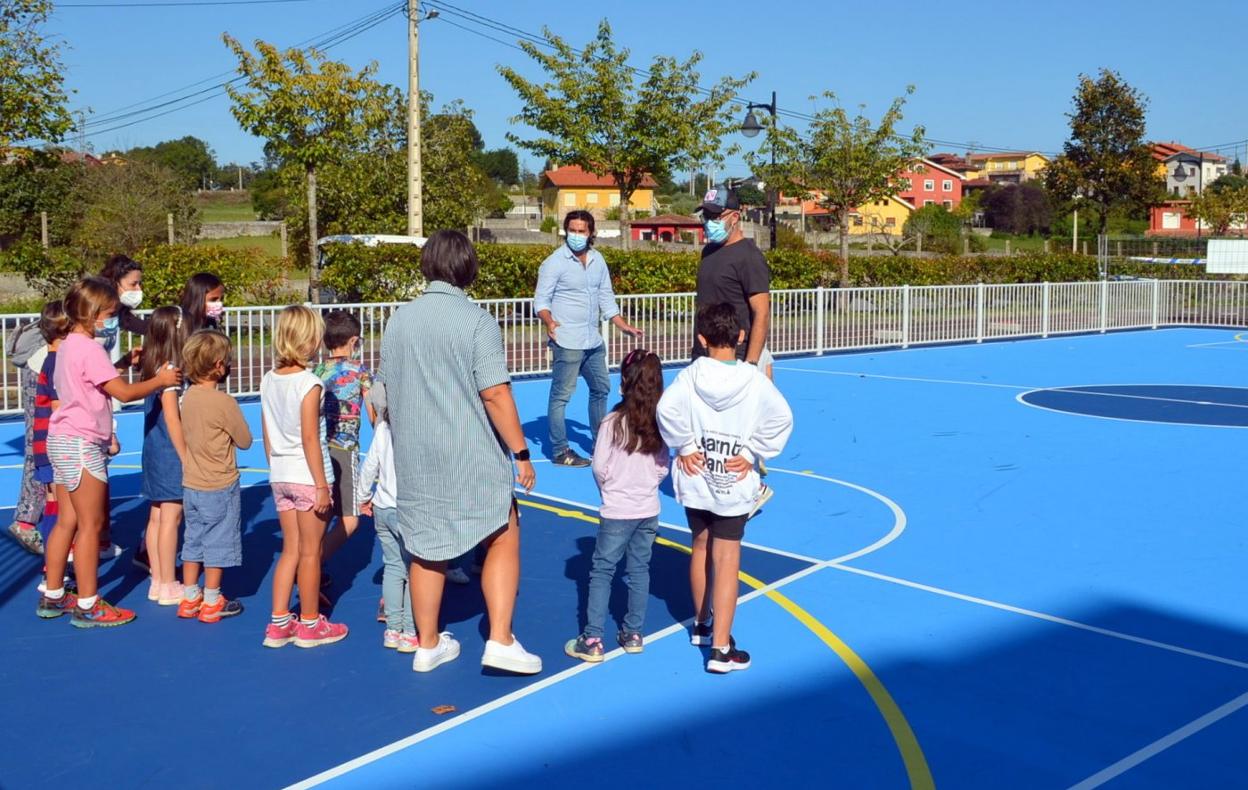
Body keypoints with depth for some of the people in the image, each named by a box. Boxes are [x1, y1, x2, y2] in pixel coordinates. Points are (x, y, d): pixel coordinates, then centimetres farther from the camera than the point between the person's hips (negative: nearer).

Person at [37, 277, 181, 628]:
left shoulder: (68, 345, 13)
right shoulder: (90, 349, -17)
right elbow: (124, 392, -21)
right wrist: (160, 379, -9)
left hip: (63, 441, 10)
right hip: (82, 445, -10)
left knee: (67, 521, 15)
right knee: (91, 523, -3)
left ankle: (53, 596, 22)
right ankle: (88, 606, 2)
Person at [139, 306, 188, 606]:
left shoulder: (153, 367, 9)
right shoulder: (170, 370, -16)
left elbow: (158, 413, 10)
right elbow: (172, 418, -18)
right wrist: (186, 457, -15)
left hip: (154, 450, 9)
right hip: (170, 453, -9)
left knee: (157, 517, 12)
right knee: (171, 517, -3)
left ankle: (158, 582, 19)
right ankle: (168, 586, 2)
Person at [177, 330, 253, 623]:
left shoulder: (188, 397, 1)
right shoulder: (224, 402, -20)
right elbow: (245, 441, -9)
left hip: (191, 484, 7)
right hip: (220, 487, -7)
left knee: (193, 540, 17)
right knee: (218, 543, 5)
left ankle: (190, 598, 26)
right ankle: (211, 603, 13)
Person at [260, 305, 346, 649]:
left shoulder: (268, 380, 5)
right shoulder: (309, 383, -16)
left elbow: (267, 434, 10)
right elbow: (309, 438, -18)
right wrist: (322, 485, -14)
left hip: (280, 476, 7)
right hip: (307, 476, -7)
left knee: (290, 550, 16)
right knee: (310, 553, 7)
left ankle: (279, 624, 18)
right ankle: (310, 624, 18)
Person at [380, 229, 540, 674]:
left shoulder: (399, 320, 6)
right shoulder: (476, 321, -12)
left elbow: (388, 390, 13)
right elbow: (495, 394, -17)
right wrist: (521, 452, -10)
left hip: (414, 460, 5)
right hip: (472, 459, -5)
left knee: (425, 550, 15)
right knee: (504, 538, 10)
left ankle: (428, 646, 26)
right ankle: (500, 642, 5)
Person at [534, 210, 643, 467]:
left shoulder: (597, 260, 8)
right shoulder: (554, 263, -10)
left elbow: (606, 298, 15)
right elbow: (541, 301, -11)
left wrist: (624, 326, 9)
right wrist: (549, 321, -30)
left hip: (594, 341, 8)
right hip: (567, 343, -7)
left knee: (601, 388, 19)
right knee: (561, 395, -2)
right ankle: (560, 451, 8)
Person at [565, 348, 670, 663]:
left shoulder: (613, 422, -16)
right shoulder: (661, 424, -4)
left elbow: (600, 468, -10)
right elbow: (664, 467, 4)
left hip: (617, 511, -4)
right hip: (649, 510, 4)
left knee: (602, 571, 4)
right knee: (639, 570, 14)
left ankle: (592, 640, 4)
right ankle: (633, 634, 22)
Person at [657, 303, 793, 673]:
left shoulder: (691, 375, -10)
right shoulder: (753, 379, -11)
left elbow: (667, 409, -24)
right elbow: (782, 418, -14)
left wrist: (684, 446, -10)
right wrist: (752, 452, -5)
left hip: (696, 479, 2)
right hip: (734, 483, -2)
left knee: (701, 549, 21)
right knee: (726, 560, 1)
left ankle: (702, 625, 38)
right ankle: (720, 649, -2)